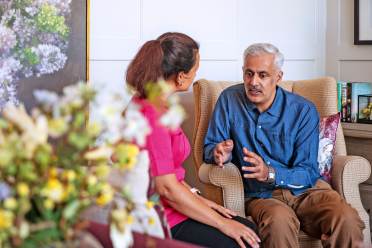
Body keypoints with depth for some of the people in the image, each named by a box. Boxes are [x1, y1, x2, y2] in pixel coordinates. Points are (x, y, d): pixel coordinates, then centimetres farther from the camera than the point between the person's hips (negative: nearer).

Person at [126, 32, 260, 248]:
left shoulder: (152, 104, 11)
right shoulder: (152, 113, -21)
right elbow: (166, 188, -23)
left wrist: (198, 199, 7)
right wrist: (222, 223, -16)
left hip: (170, 207, 10)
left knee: (248, 229, 5)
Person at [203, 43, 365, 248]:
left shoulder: (304, 111, -2)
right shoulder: (229, 99, 3)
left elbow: (307, 173, -6)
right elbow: (210, 148, 8)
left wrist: (270, 174, -25)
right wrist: (219, 153, -17)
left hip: (304, 189, 1)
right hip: (259, 195, -1)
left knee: (346, 220, -30)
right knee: (279, 219, -38)